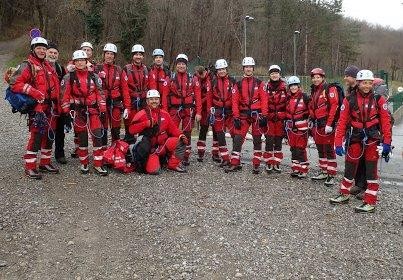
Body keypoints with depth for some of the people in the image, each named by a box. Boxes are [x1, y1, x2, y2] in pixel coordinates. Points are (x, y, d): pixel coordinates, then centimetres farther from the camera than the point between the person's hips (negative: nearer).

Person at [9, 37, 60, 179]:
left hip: (51, 107, 8)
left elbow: (55, 84, 28)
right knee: (36, 135, -11)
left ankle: (45, 163, 25)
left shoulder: (48, 65, 19)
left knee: (50, 135, 12)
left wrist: (56, 105, 18)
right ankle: (30, 167, -2)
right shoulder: (27, 65, -5)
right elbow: (15, 83, -14)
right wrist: (34, 92, -20)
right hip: (37, 107, -8)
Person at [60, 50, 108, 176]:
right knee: (82, 137, 5)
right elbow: (65, 96, 1)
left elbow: (100, 93, 8)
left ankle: (98, 165, 2)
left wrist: (103, 110, 2)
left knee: (97, 136, -6)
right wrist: (66, 112, -5)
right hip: (78, 110, -1)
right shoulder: (69, 77, 3)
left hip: (93, 109, 1)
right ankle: (84, 164, 19)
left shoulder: (94, 76, 9)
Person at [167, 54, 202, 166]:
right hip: (174, 110, 0)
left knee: (187, 134, 6)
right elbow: (166, 96, 4)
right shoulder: (171, 79, 8)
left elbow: (198, 97, 2)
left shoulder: (193, 79, 7)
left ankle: (186, 158, 15)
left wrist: (198, 112, -6)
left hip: (189, 110, 0)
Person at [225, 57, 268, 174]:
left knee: (257, 140, 4)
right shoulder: (239, 84, 8)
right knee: (238, 138, -4)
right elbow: (235, 101, 4)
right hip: (243, 115, 1)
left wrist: (264, 116, -7)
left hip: (257, 114, -1)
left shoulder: (259, 83, 5)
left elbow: (264, 100, 0)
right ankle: (235, 164, 3)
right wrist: (236, 117, -4)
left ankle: (256, 165, 13)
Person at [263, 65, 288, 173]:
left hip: (281, 118, 1)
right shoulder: (266, 87, 2)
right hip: (269, 118, -1)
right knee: (269, 140, -3)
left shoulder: (285, 87, 2)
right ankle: (268, 163, 9)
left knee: (278, 141, 7)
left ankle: (276, 163, 17)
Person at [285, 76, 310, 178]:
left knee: (301, 148, -4)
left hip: (301, 126, -5)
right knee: (293, 148, 10)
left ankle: (303, 170, 6)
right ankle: (295, 169, 20)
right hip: (291, 127, 6)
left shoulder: (304, 97, -6)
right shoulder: (288, 98, 11)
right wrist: (286, 125, 18)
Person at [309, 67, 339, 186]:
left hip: (327, 124, -8)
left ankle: (331, 175, 0)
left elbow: (334, 106, -16)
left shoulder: (330, 89, -8)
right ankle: (323, 172, 24)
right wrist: (312, 120, 18)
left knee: (329, 149, -6)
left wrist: (329, 124, -19)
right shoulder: (314, 91, 17)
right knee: (320, 149, 13)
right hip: (317, 124, 8)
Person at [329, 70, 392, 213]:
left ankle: (370, 203, 8)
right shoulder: (349, 100, -4)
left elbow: (385, 121, -3)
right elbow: (342, 122, -4)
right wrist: (338, 143, -7)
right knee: (349, 167, 11)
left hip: (373, 138, -2)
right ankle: (344, 195, 31)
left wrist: (387, 143, -7)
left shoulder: (378, 99, -5)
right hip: (355, 137, 2)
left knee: (371, 169, -1)